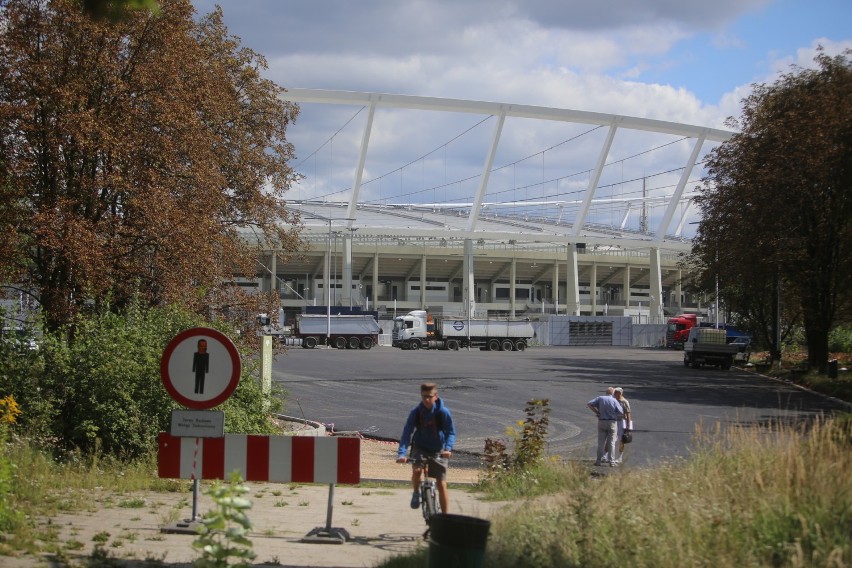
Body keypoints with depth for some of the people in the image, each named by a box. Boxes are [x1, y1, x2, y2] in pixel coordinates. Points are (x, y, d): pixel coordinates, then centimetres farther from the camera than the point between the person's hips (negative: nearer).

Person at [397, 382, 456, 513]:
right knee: (416, 470, -29)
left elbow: (451, 432, -12)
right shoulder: (416, 412, -15)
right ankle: (416, 493, 3)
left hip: (439, 451, 0)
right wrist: (401, 453, -30)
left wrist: (448, 449, -30)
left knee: (441, 485, -5)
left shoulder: (443, 412, -17)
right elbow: (407, 432, -17)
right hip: (420, 448, 1)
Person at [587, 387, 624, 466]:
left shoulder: (600, 398, 1)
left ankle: (599, 460, 3)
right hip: (612, 422, -2)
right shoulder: (614, 401, -4)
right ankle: (611, 461, 1)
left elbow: (589, 404, -5)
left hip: (601, 422, 2)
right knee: (611, 442, 3)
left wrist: (596, 412, 2)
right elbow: (621, 413, -7)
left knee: (601, 442, 6)